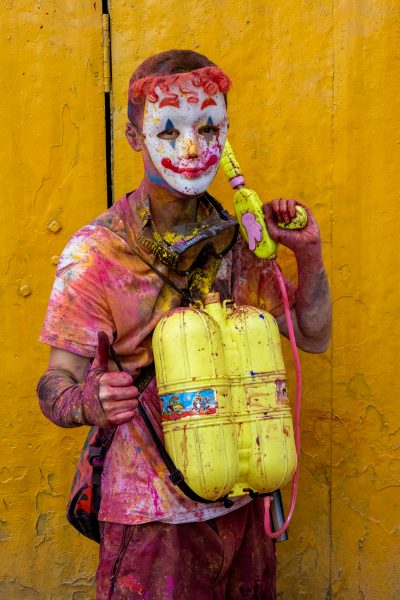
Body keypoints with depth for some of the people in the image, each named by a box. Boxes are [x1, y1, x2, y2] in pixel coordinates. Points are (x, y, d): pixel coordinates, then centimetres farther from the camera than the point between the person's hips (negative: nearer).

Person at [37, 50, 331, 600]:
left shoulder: (240, 238, 0)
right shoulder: (96, 254, -14)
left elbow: (312, 337, 7)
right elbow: (57, 380, -11)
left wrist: (309, 254, -7)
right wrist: (86, 402, -34)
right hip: (151, 514, -4)